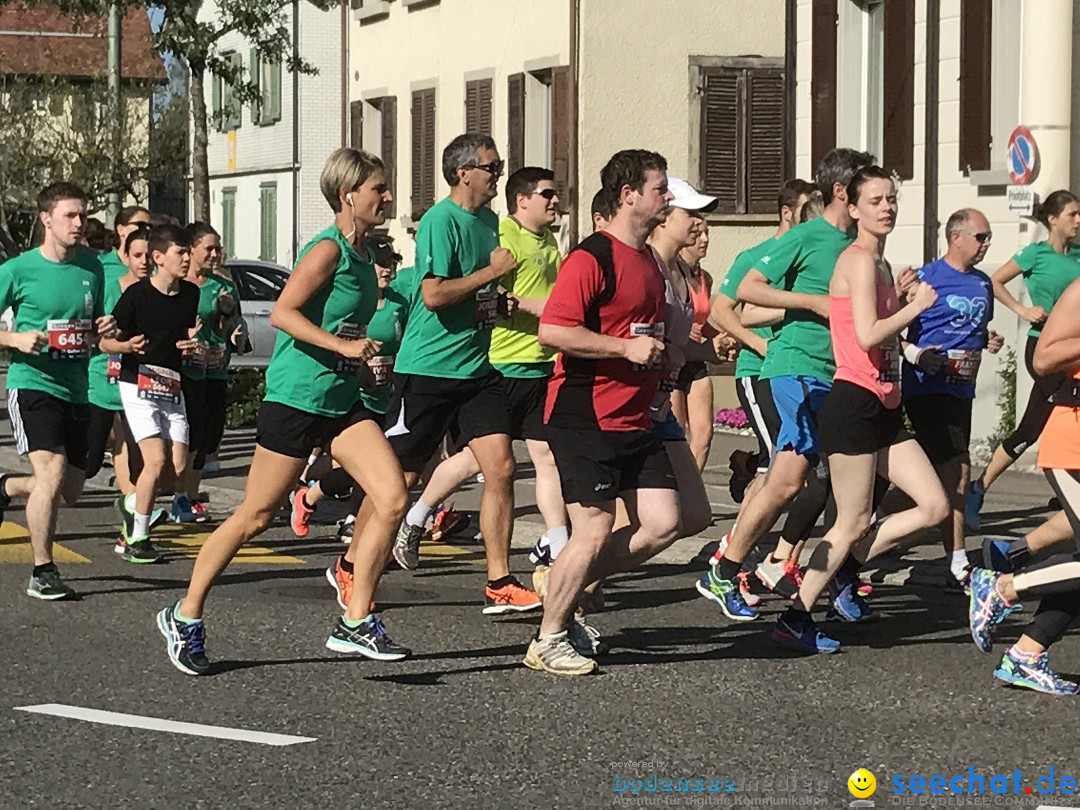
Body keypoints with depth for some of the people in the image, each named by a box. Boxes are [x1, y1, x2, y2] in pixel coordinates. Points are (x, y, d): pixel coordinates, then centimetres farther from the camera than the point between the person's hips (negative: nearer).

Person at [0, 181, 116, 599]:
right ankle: (42, 573, -11)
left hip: (76, 389, 6)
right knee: (53, 470, -21)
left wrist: (106, 329, -1)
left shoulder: (91, 266, 8)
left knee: (70, 491, 10)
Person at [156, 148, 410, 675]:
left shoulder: (361, 257, 13)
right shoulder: (328, 250, -13)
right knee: (255, 517, 0)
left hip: (342, 401, 8)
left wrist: (360, 365, 14)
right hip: (295, 397, -8)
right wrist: (344, 346, -28)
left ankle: (354, 624, -1)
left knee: (392, 498, -8)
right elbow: (282, 313, -23)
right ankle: (185, 617, 16)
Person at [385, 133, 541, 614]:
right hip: (427, 369, -7)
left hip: (475, 367, 7)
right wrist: (491, 272, -17)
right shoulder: (440, 221, -14)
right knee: (400, 475, 1)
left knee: (500, 468, -3)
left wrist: (498, 303, 8)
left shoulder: (489, 220, 13)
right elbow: (434, 294, -24)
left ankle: (499, 586, 1)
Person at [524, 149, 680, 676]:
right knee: (596, 530, -8)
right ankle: (547, 641, 7)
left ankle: (564, 591, 17)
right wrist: (626, 347, -21)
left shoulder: (648, 260, 17)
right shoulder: (592, 259, -13)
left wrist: (660, 356, 17)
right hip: (584, 418, -9)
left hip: (633, 421, 9)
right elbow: (552, 331, -22)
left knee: (663, 523, 2)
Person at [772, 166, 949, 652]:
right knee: (853, 524, -5)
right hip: (853, 404, -9)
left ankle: (843, 573, 14)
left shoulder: (879, 263, 17)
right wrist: (917, 305, -11)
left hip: (884, 410, 9)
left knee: (935, 507, 4)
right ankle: (795, 620, 5)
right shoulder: (859, 260, -12)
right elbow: (867, 335, -22)